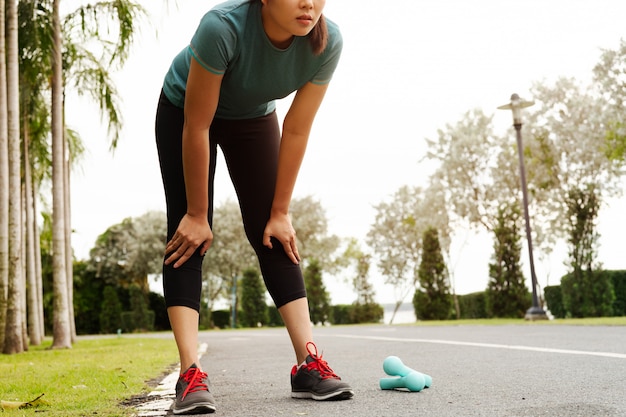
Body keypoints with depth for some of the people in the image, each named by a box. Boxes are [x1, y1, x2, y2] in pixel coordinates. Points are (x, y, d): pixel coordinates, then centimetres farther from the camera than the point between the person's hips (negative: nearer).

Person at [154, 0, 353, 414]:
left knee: (271, 235, -5)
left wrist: (280, 212, -13)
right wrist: (197, 215, -23)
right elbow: (197, 128, -31)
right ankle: (191, 375, -17)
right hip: (183, 111, -3)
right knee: (187, 234, -14)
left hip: (254, 117, 3)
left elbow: (296, 131, -19)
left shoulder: (328, 41, -29)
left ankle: (309, 363, -5)